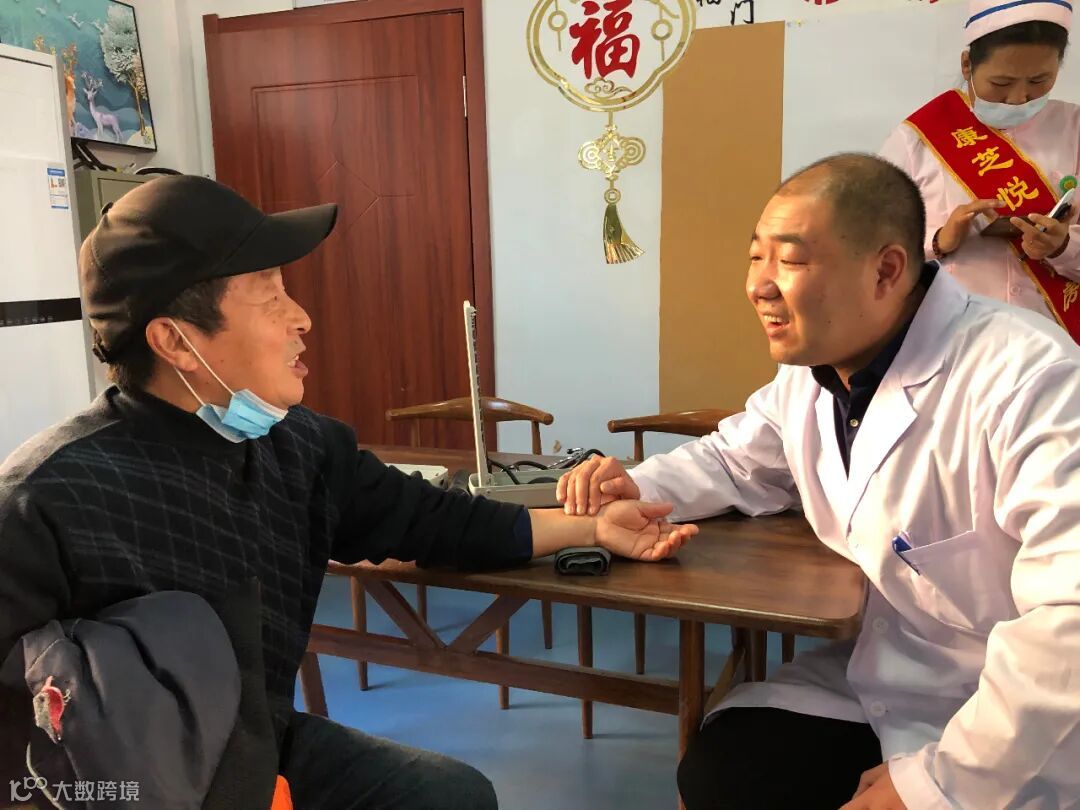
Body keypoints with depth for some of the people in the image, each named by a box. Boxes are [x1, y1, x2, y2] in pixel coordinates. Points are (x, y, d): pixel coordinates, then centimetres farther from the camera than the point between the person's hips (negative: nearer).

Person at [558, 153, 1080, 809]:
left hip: (1013, 742, -6)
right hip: (880, 678, 7)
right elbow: (735, 460, 16)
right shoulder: (807, 371, 0)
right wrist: (635, 488, -5)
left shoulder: (1023, 379, -28)